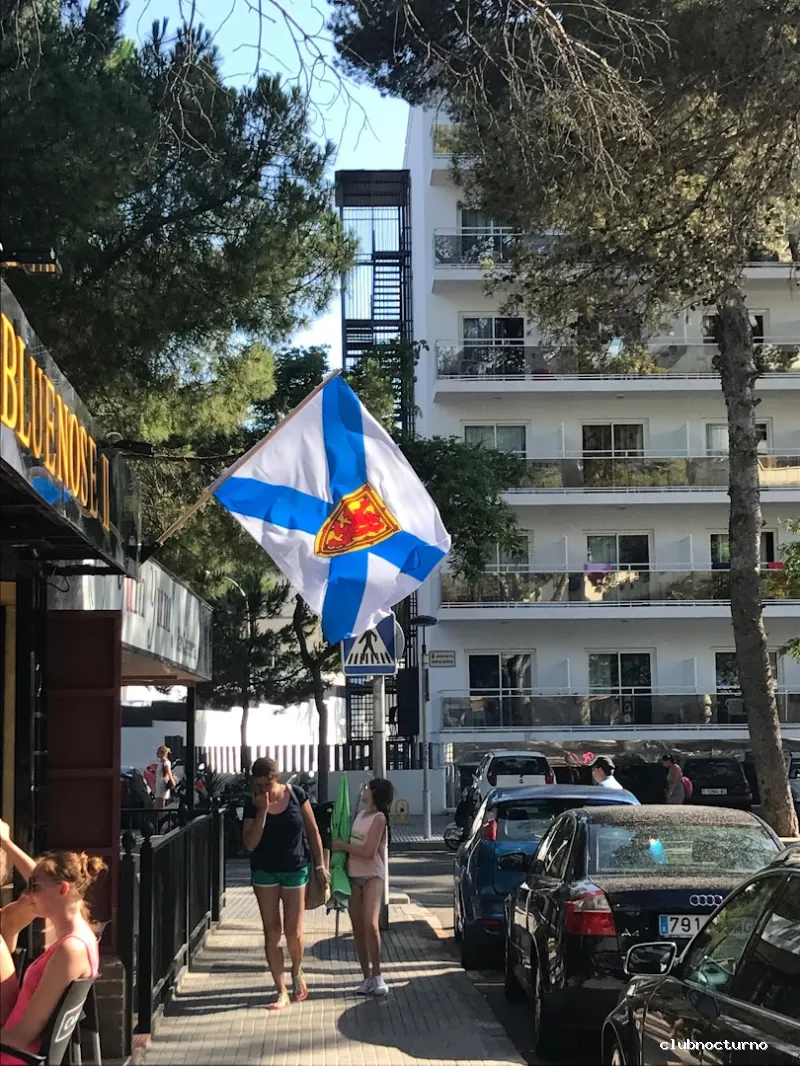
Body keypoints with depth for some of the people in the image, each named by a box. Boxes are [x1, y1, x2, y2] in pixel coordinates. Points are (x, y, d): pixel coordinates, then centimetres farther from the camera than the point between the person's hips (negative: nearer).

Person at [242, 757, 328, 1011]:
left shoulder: (296, 795, -9)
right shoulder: (252, 805, -7)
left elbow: (313, 831, -1)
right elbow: (250, 844, -13)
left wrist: (320, 865, -3)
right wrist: (262, 811, -21)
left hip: (295, 869, -1)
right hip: (264, 871, 1)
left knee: (294, 931, 0)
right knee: (272, 931, 3)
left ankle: (297, 972, 31)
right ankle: (282, 992, 10)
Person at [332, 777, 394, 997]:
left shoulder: (379, 818, -10)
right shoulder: (360, 815, 14)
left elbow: (368, 852, -17)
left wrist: (342, 846, -8)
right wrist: (341, 846, 3)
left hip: (372, 876, -8)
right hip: (354, 876, 8)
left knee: (370, 924, -21)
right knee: (357, 926, 4)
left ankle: (377, 976, -15)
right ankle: (367, 977, 9)